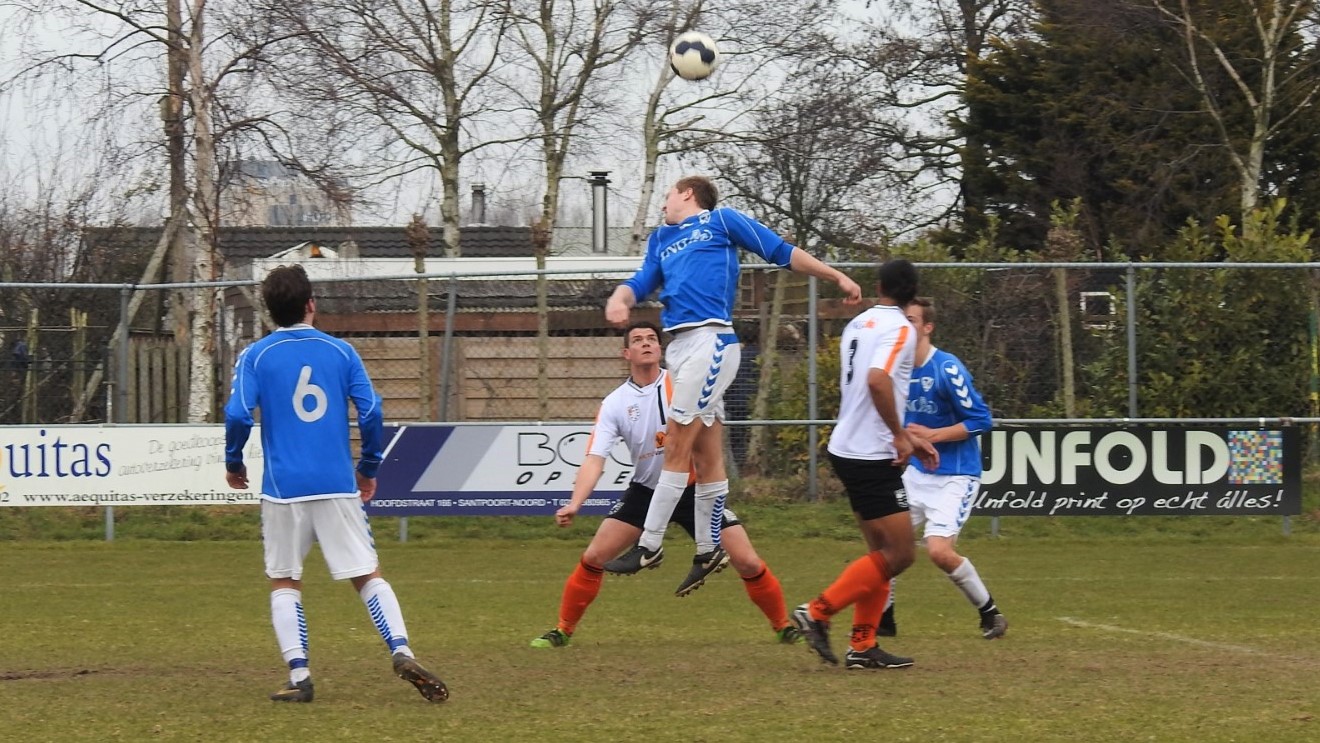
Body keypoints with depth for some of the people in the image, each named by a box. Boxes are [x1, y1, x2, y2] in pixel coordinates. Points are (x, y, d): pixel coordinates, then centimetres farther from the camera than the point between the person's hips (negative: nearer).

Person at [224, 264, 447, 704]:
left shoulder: (255, 356, 1)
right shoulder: (340, 351, 5)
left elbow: (238, 415, -8)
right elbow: (371, 412, 0)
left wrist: (233, 463, 9)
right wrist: (369, 468, 13)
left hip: (283, 489, -1)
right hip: (338, 486, 1)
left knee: (284, 582, 12)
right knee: (368, 576, 4)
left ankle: (299, 676, 0)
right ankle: (401, 652, -16)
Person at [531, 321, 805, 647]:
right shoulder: (615, 403, -8)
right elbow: (594, 459, -15)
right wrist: (574, 504, -29)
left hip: (695, 488, -1)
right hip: (646, 490, 1)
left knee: (749, 564, -9)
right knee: (593, 558, -6)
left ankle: (785, 627, 12)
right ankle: (562, 631, 11)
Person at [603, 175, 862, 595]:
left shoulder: (722, 221, 10)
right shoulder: (661, 240, 27)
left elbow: (782, 253, 11)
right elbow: (641, 283, 15)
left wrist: (838, 278, 8)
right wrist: (619, 300, -9)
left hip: (711, 340, -7)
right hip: (680, 347, 7)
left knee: (677, 446, -10)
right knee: (705, 455, 9)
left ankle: (649, 545, -10)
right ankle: (709, 551, 12)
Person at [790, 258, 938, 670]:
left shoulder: (858, 324, 14)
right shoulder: (900, 328, -12)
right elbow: (877, 380, -29)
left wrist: (905, 437, 26)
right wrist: (900, 435, -20)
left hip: (848, 448, 9)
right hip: (871, 457, -9)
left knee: (882, 551, 13)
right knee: (898, 554, -5)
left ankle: (863, 646, 10)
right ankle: (818, 612, -7)